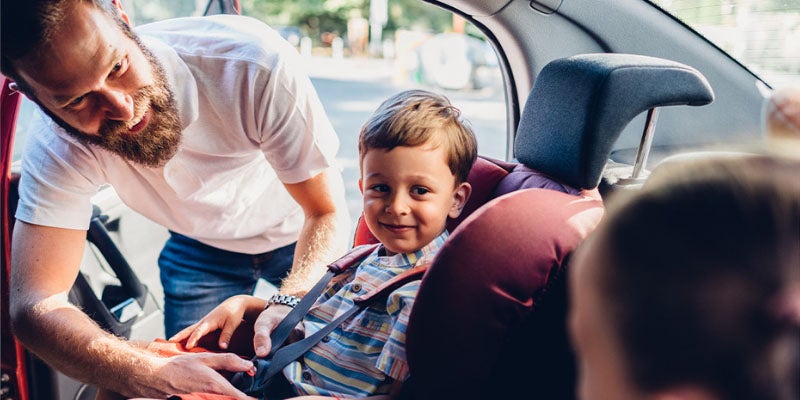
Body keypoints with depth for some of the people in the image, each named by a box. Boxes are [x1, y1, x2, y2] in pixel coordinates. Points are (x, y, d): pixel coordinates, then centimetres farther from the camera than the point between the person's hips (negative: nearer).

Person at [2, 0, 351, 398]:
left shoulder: (256, 63, -39)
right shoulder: (56, 151, -31)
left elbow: (327, 212, -31)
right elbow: (34, 304, -36)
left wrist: (291, 304, -51)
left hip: (297, 231, -1)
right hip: (200, 247, 1)